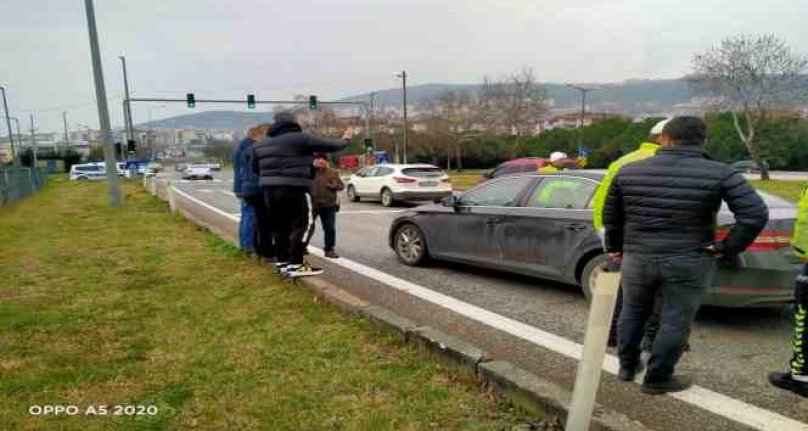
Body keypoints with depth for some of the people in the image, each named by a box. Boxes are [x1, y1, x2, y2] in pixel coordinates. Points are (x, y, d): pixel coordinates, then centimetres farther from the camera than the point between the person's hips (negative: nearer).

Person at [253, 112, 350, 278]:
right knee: (303, 224, -4)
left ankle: (281, 262, 18)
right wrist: (344, 140, 18)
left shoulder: (262, 144, 16)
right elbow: (328, 145, 0)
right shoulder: (300, 138, -5)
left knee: (279, 226, 15)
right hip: (293, 189, -7)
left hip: (269, 189, 8)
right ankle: (295, 264, -9)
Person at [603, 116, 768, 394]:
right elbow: (755, 214, -14)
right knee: (675, 322, 11)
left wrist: (614, 248, 20)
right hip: (689, 262, -2)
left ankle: (627, 366, 34)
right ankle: (657, 379, 21)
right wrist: (726, 248, -5)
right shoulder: (719, 174, -8)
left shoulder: (628, 171, 0)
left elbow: (610, 215, 8)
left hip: (637, 258, 3)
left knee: (633, 312, 21)